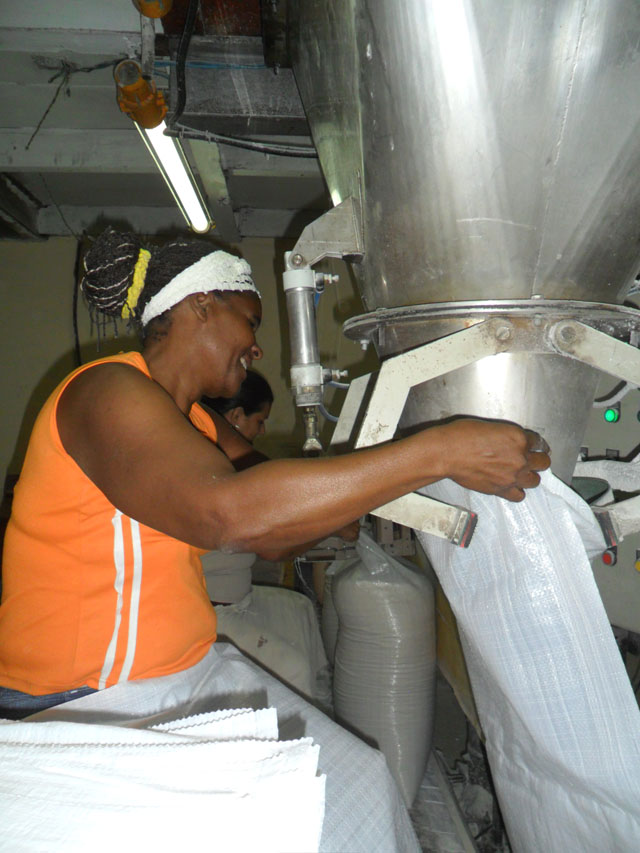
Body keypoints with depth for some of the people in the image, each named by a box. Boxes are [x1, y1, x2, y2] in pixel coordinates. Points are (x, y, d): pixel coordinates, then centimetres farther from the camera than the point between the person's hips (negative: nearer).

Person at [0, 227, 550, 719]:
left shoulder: (191, 423, 14)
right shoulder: (108, 393, -17)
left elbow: (268, 539, 10)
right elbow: (228, 513, -34)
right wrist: (438, 452, -33)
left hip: (178, 674, 8)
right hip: (76, 703, -8)